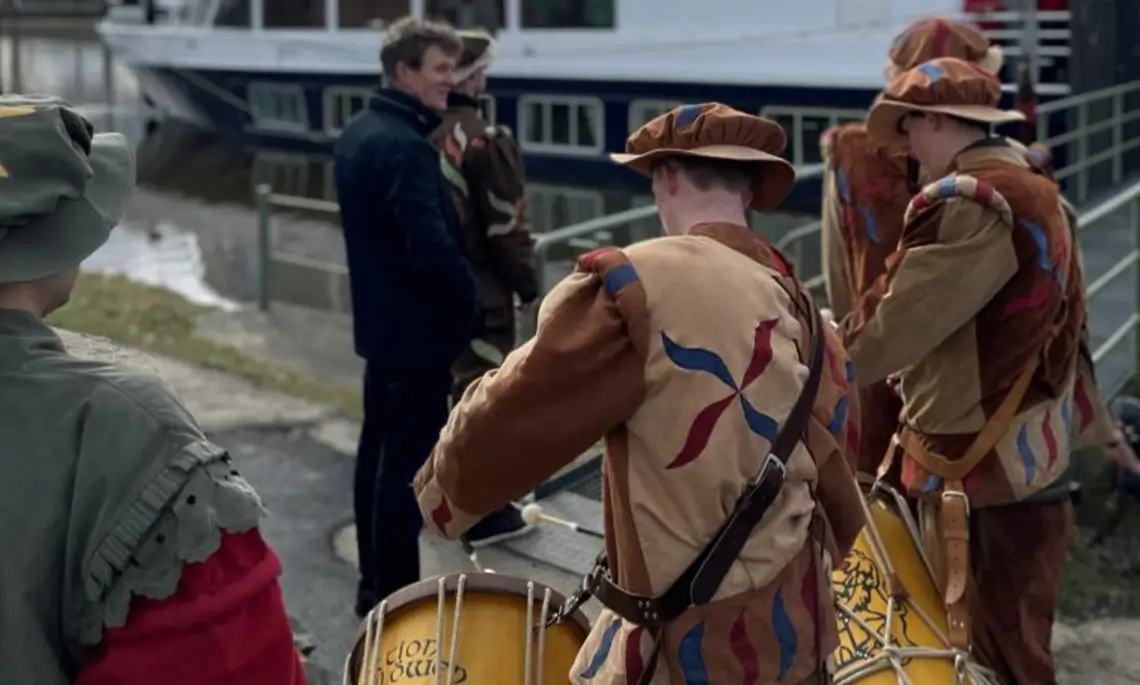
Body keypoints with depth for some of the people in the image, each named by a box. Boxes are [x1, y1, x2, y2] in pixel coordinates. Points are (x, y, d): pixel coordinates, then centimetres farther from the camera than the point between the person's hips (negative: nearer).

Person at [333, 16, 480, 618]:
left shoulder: (356, 134, 9)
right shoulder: (406, 147, -22)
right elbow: (434, 247, -28)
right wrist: (470, 301, -11)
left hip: (378, 321, 10)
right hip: (417, 328, -10)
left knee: (378, 451, 16)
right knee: (406, 464, -2)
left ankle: (374, 583, 27)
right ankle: (395, 597, 7)